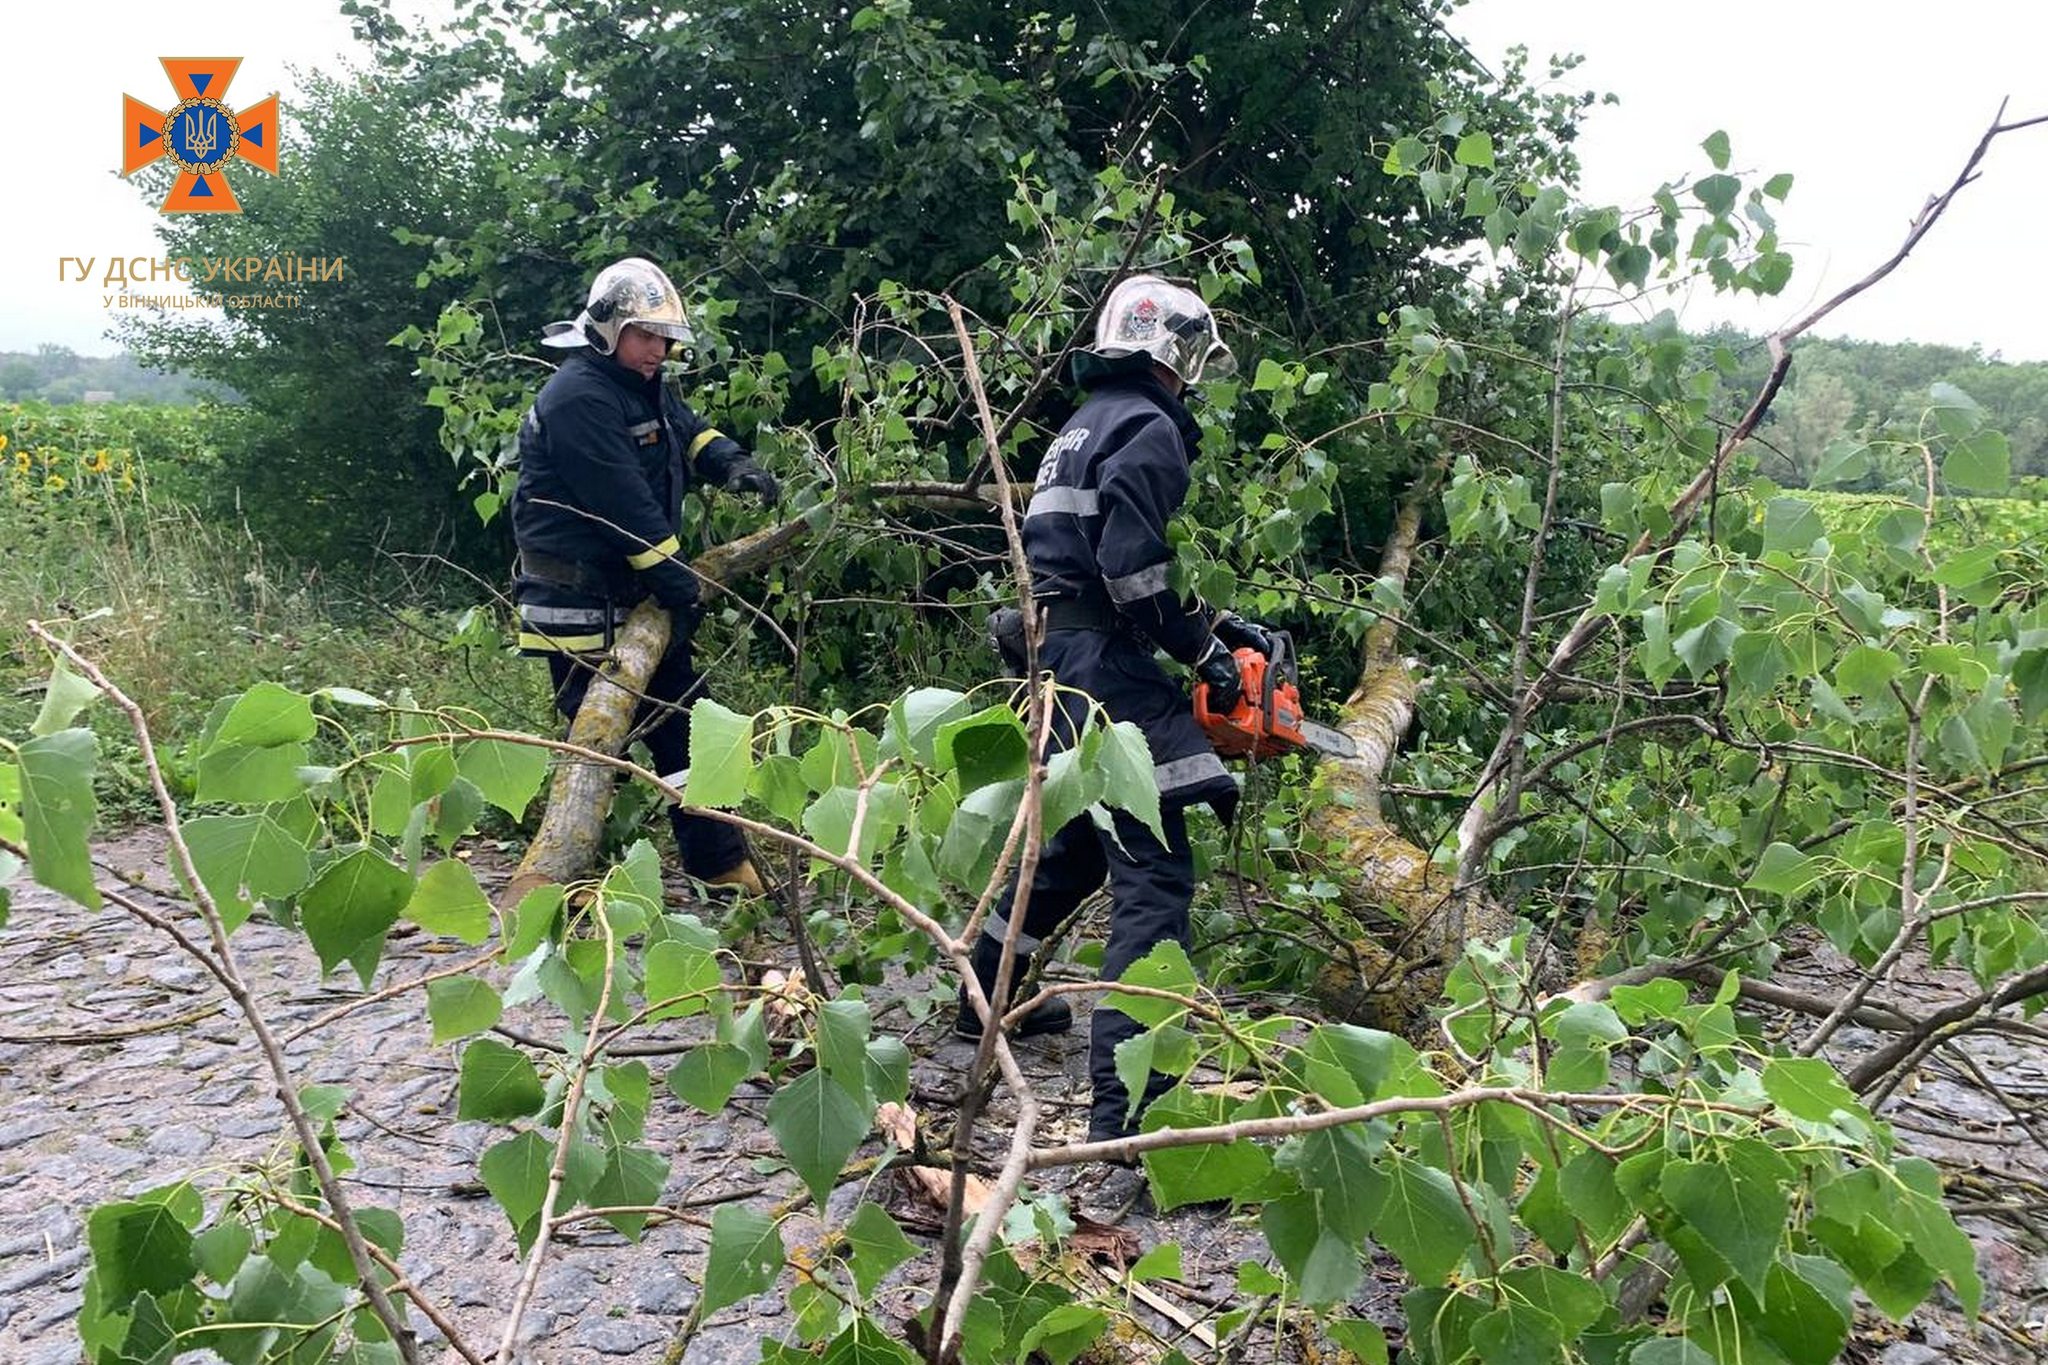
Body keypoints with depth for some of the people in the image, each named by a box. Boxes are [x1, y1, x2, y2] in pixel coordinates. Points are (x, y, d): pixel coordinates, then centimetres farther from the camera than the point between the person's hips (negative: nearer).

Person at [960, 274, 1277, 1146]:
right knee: (1153, 874, -13)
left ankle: (984, 998, 40)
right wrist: (1204, 648, -8)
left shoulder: (1088, 424, 22)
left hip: (1059, 653, 10)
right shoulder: (1148, 428, -8)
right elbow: (1131, 569, -20)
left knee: (1075, 846, 25)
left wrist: (1212, 621, 15)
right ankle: (1124, 1098, -20)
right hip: (1106, 667, -10)